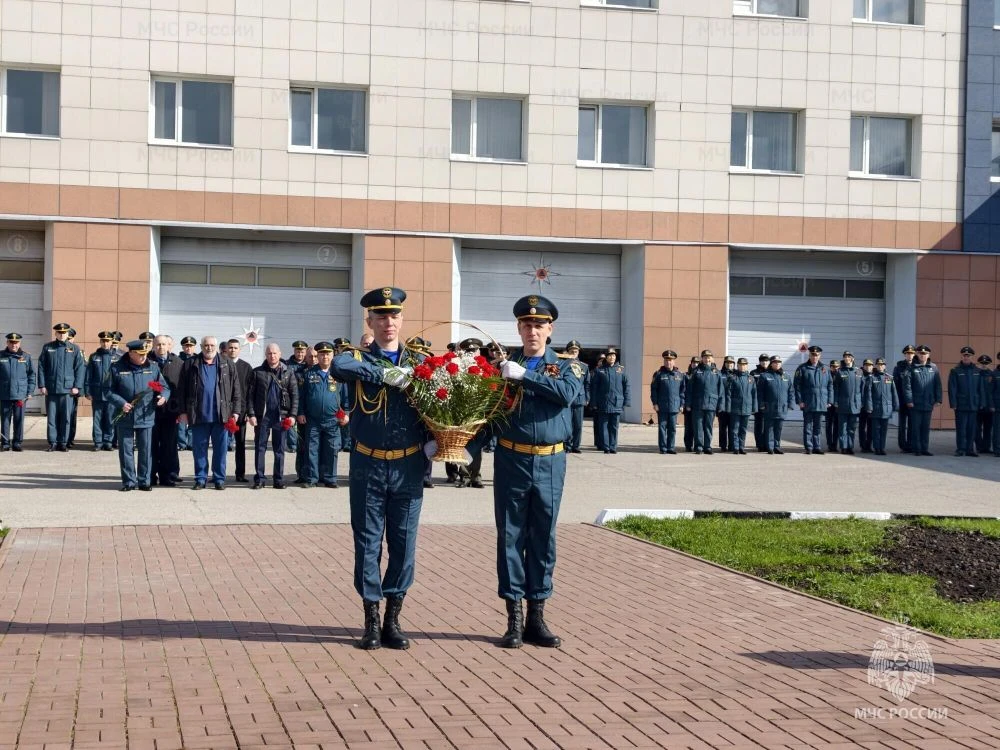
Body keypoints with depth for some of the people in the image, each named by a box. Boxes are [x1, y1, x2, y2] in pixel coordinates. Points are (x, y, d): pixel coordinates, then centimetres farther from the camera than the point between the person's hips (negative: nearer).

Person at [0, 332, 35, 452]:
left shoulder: (26, 357, 5)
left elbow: (31, 375, 8)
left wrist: (30, 391, 2)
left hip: (20, 394, 0)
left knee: (19, 420, 3)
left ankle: (17, 443, 11)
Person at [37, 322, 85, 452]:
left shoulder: (75, 349, 6)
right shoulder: (47, 348, 7)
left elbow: (80, 368, 3)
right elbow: (41, 367, 6)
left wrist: (77, 386, -4)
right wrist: (42, 385, -2)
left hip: (67, 389, -1)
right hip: (50, 389, 1)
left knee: (66, 418, 1)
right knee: (51, 417, 3)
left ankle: (63, 443, 8)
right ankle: (52, 443, 8)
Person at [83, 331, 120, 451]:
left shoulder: (118, 357, 5)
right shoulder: (94, 357, 7)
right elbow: (88, 375, 7)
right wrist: (87, 391, 1)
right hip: (97, 395, 1)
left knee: (110, 420, 3)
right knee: (97, 420, 4)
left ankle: (108, 442, 11)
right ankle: (98, 442, 9)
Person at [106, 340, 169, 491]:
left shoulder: (153, 367, 4)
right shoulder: (117, 368, -1)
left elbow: (164, 387, 11)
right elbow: (109, 390, 1)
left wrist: (163, 396, -11)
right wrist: (121, 403, -12)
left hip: (146, 417, 1)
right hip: (125, 418, -1)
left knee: (146, 451, 5)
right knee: (126, 451, 5)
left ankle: (145, 481, 15)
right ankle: (129, 481, 14)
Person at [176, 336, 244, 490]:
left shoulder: (227, 365, 6)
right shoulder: (190, 365, 6)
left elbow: (236, 389, 5)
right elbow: (182, 390, 6)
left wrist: (236, 411, -1)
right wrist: (183, 411, 0)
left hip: (221, 415, 0)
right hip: (199, 415, 0)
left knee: (220, 448, 4)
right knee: (199, 448, 5)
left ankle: (219, 478, 12)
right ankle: (200, 478, 14)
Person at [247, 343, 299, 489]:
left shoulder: (288, 372, 5)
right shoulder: (258, 372, 4)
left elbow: (294, 395, 3)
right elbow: (250, 395, 3)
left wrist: (292, 415, -4)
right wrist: (251, 414, -5)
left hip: (281, 415, 0)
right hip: (262, 415, 0)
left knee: (279, 449, 5)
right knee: (260, 447, 3)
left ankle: (278, 480, 11)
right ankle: (259, 479, 7)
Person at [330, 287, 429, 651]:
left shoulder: (418, 362, 7)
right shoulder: (359, 358, 0)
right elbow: (338, 366, -24)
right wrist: (383, 374, -26)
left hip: (408, 467, 2)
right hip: (368, 466, -1)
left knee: (404, 545, 5)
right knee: (368, 544, 4)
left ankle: (393, 620, 16)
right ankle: (372, 621, 14)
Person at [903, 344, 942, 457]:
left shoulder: (933, 368, 7)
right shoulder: (912, 368, -2)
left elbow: (938, 384, 8)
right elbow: (907, 385, -6)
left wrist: (938, 399, 2)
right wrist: (909, 400, -13)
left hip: (928, 404, 3)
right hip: (915, 404, -3)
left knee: (926, 427, 9)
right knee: (916, 427, 1)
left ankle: (925, 448, 15)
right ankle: (916, 449, 7)